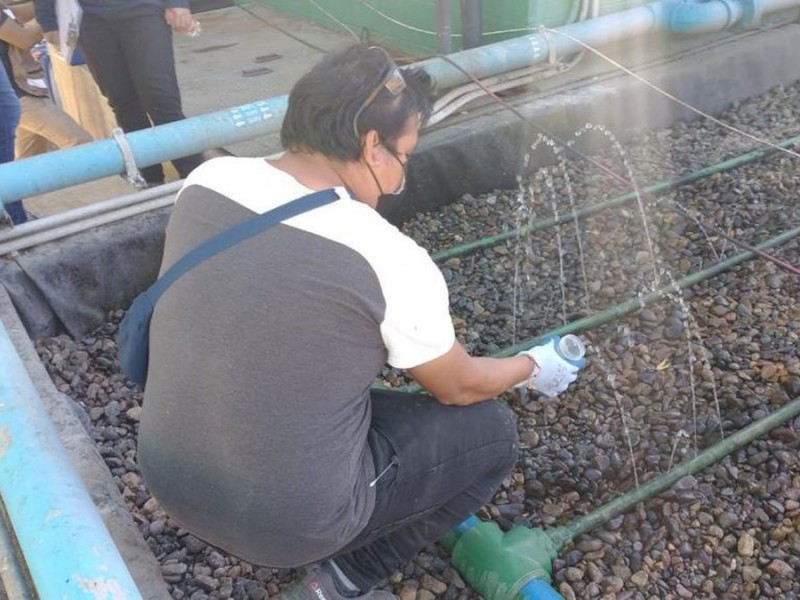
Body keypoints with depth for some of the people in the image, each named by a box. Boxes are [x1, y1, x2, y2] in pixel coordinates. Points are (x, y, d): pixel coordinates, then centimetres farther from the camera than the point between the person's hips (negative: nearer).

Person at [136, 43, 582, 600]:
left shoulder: (207, 180, -7)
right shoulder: (393, 261, -22)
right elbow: (460, 388, -4)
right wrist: (532, 366, 17)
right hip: (289, 520, -6)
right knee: (492, 430, 9)